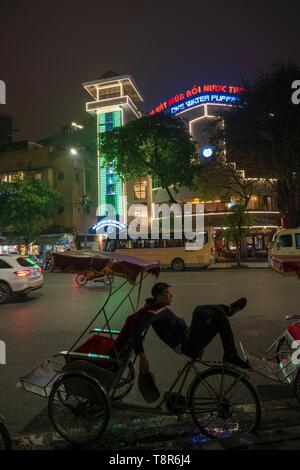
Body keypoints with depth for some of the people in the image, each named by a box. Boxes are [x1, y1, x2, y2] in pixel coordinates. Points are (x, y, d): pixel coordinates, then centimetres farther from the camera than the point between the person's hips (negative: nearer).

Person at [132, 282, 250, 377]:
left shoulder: (162, 308, 15)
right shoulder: (152, 312, -15)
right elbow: (136, 330, -28)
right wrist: (142, 357, -36)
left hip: (189, 338, 10)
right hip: (186, 347, -10)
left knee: (220, 317, 2)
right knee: (200, 311, -29)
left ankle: (231, 356, 6)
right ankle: (228, 309, -6)